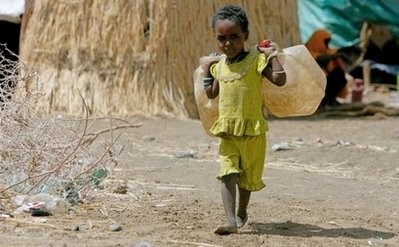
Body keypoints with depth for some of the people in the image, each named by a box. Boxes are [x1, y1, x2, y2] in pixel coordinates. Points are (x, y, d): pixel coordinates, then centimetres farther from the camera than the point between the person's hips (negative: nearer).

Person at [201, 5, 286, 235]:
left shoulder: (256, 59, -8)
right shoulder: (219, 65, 9)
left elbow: (280, 80, -20)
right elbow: (212, 94, 23)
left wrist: (273, 55, -16)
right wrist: (207, 71, 17)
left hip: (252, 129, -3)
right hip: (227, 131, 3)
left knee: (248, 176, 13)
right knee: (228, 175, -14)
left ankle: (242, 213, 36)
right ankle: (231, 221, -22)